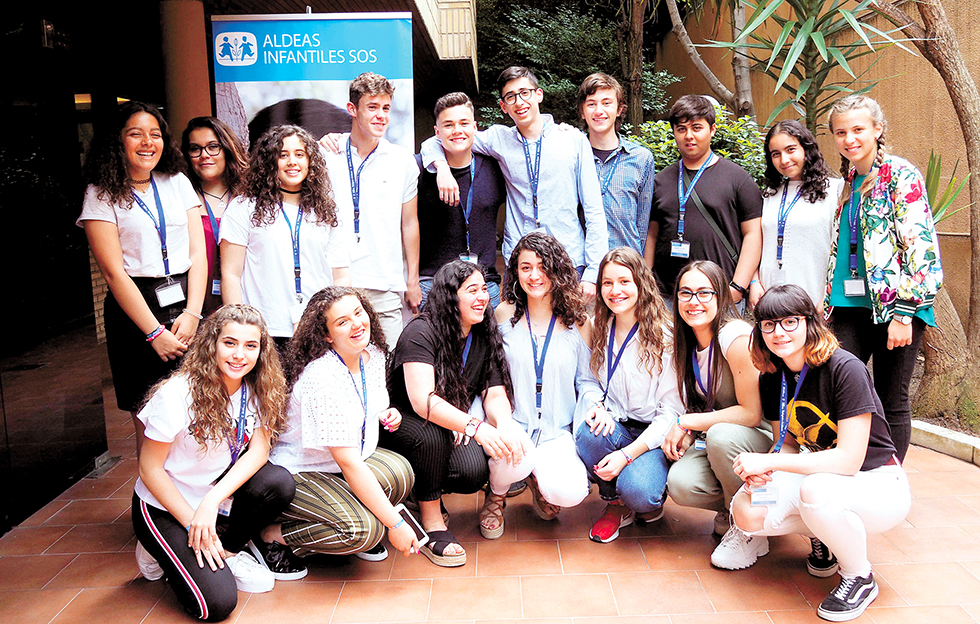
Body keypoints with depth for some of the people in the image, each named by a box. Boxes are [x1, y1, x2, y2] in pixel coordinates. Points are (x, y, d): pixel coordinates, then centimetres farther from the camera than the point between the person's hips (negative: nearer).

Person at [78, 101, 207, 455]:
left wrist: (192, 313, -6)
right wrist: (154, 332, -12)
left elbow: (198, 254, 7)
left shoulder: (177, 182, 12)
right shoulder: (102, 194, 0)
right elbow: (114, 272, -7)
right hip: (136, 311, -3)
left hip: (186, 308, 3)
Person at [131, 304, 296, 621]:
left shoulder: (257, 391, -8)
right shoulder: (177, 394, -24)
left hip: (221, 495, 5)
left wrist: (212, 501, -29)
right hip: (165, 506, -5)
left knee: (279, 483, -24)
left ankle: (228, 550, 0)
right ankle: (162, 551, 9)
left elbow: (259, 450, -14)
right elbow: (150, 468, -17)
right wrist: (194, 524, -18)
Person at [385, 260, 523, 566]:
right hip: (403, 423, -5)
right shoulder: (420, 332, -20)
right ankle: (431, 524, -18)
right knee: (431, 435, -37)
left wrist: (505, 426, -31)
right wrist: (476, 427, -44)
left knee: (474, 472, -25)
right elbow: (422, 401, -31)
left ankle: (426, 491, 9)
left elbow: (496, 393, -6)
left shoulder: (485, 337, 0)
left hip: (454, 426, 5)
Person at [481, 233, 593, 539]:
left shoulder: (578, 322, 1)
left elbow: (586, 379, 8)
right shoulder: (504, 315, 2)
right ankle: (496, 495, 6)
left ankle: (538, 481, 14)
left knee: (571, 492, -27)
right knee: (516, 461, -35)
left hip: (557, 433, 1)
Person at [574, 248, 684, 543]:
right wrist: (596, 405, -12)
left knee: (636, 491, -32)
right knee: (588, 433, -31)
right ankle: (616, 505, -3)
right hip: (614, 427, 4)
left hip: (654, 436, -4)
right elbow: (591, 382, 14)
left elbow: (673, 410, -13)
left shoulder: (664, 336, -12)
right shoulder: (600, 331, 6)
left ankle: (652, 502, 9)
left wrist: (627, 454, -23)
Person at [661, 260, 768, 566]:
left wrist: (686, 421, -18)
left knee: (721, 435, -38)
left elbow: (751, 414, -21)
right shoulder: (690, 343, 4)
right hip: (713, 439, 5)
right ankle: (730, 509, 9)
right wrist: (683, 434, -8)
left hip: (764, 438, -5)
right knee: (680, 483, -25)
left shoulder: (736, 337, -20)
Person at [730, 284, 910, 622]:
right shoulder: (772, 378, -2)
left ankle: (860, 578, -9)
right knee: (746, 511, -19)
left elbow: (849, 460, -27)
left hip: (879, 485, -6)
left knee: (816, 490, -39)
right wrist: (762, 470, -19)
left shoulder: (845, 369, -23)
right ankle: (822, 535, 11)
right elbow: (788, 442, 5)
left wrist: (769, 462, -30)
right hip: (823, 476, 6)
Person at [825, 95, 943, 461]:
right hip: (851, 306, 5)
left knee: (892, 403, 3)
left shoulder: (902, 176, -5)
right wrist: (829, 305, 16)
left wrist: (903, 313, -17)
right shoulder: (846, 181, 14)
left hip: (896, 306, -5)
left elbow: (919, 245, -12)